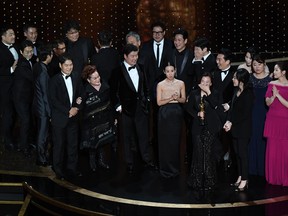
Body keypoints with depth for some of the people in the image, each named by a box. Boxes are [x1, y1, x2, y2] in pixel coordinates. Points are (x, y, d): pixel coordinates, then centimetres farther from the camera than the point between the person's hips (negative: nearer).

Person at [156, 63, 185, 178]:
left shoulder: (180, 83, 3)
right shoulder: (160, 85, -3)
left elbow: (183, 100, 7)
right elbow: (159, 102, -6)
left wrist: (177, 98, -14)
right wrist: (171, 98, -18)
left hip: (177, 113, 2)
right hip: (164, 113, -2)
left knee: (176, 140, 7)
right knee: (165, 141, 2)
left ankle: (175, 167, 23)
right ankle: (166, 168, 16)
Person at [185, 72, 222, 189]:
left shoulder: (214, 94, 2)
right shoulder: (194, 94, 7)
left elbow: (216, 106, -15)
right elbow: (188, 107, 8)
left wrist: (208, 92, -18)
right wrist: (197, 114, -8)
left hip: (211, 127, -1)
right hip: (198, 126, 2)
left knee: (209, 153, -4)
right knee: (198, 152, 2)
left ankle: (209, 180, 5)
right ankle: (197, 180, 11)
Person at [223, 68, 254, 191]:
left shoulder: (248, 93, -13)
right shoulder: (237, 91, 9)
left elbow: (245, 113, -16)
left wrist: (232, 123, -14)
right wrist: (228, 121, -3)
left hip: (244, 129, -7)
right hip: (235, 127, 7)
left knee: (243, 153, -3)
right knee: (237, 153, 11)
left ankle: (244, 180, 4)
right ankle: (240, 178, 20)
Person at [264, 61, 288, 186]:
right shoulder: (272, 84, 7)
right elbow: (268, 103, 4)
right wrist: (273, 95, -14)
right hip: (272, 120, 4)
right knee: (272, 149, 7)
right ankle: (273, 177, 18)